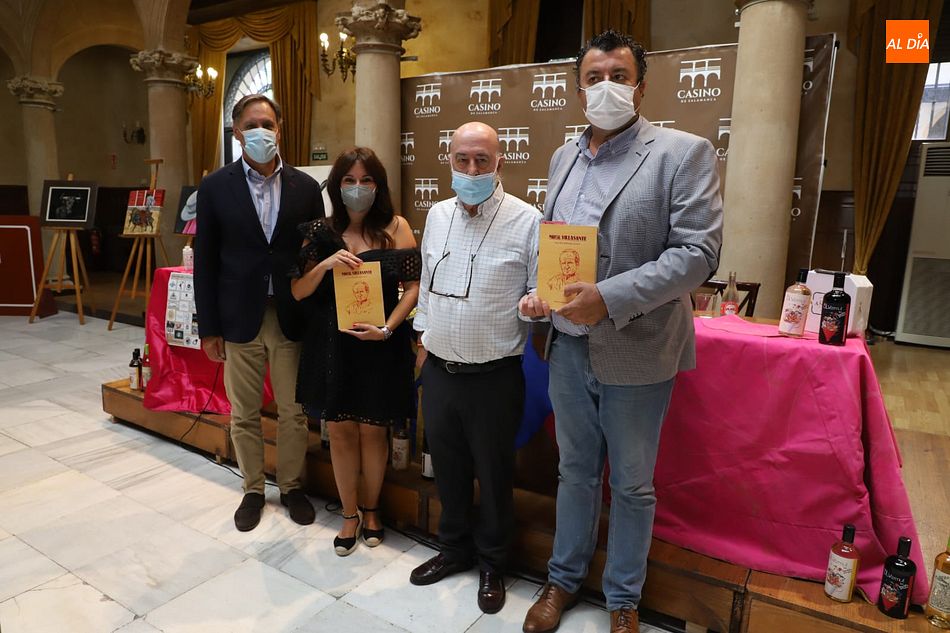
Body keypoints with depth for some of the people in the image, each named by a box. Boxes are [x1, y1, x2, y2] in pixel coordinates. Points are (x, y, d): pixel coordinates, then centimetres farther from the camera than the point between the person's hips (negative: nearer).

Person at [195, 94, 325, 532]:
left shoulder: (305, 187, 1)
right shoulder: (215, 187, 0)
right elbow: (205, 261, 1)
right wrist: (209, 327, -2)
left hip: (292, 317, 0)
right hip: (240, 319, 0)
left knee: (293, 411, 10)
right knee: (244, 414, 12)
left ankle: (291, 485, 31)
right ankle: (253, 489, 32)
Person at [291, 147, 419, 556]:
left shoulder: (395, 227, -4)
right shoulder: (321, 232, 2)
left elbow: (413, 286, -6)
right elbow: (298, 292, 0)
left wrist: (388, 327, -18)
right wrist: (325, 265, -17)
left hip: (379, 345, -1)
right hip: (332, 345, 2)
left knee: (374, 430, 11)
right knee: (341, 430, 10)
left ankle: (371, 510, 33)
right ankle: (350, 514, 29)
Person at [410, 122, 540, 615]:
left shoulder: (526, 221, -11)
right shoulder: (437, 215, 6)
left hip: (494, 376, -5)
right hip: (438, 370, 5)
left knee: (493, 473, 12)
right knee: (447, 466, 19)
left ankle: (492, 563, 36)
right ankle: (455, 547, 42)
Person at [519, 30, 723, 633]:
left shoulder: (684, 153, -8)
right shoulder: (564, 156, 9)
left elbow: (698, 252, -16)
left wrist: (610, 297, -25)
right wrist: (538, 293, -3)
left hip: (635, 354, -4)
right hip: (569, 347, 5)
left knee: (632, 486, 14)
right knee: (575, 471, 20)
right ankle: (565, 578, 41)